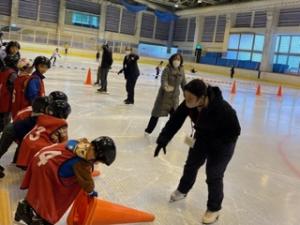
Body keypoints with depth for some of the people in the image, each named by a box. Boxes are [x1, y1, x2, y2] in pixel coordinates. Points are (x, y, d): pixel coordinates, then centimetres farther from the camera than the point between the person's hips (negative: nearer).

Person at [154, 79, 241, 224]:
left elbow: (234, 132, -28)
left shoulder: (222, 109, -40)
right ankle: (182, 190, 44)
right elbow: (175, 121, -17)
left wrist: (212, 144, -30)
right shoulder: (188, 104, -26)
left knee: (213, 174, -2)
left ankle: (214, 209, 20)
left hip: (223, 141, -5)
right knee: (191, 164, 17)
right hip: (203, 136, 6)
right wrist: (162, 140, -21)